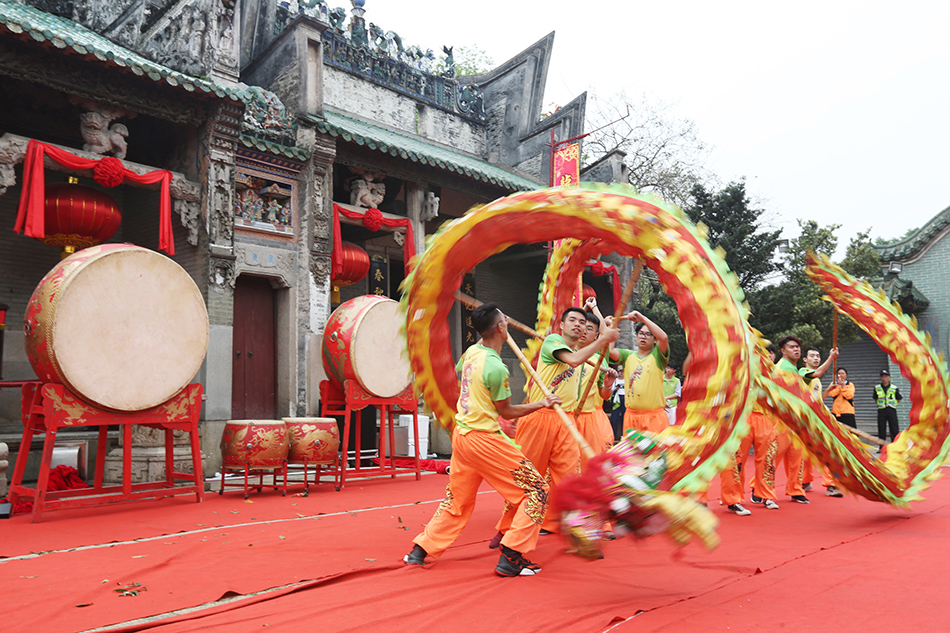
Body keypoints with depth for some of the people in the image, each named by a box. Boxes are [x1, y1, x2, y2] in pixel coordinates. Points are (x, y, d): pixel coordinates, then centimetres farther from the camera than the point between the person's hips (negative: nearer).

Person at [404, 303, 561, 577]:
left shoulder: (471, 352, 3)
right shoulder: (496, 368, -20)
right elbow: (506, 411, -8)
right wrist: (541, 404, 2)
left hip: (461, 433, 9)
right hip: (484, 439, -9)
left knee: (457, 499, 24)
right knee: (537, 490, 1)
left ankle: (421, 550, 27)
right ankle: (511, 557, -1)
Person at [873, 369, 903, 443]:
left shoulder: (894, 388, 1)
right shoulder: (877, 388, 6)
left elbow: (899, 399, 12)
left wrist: (892, 403, 5)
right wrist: (881, 403, 7)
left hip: (891, 410, -1)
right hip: (881, 410, 1)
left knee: (894, 430, -2)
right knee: (881, 430, 3)